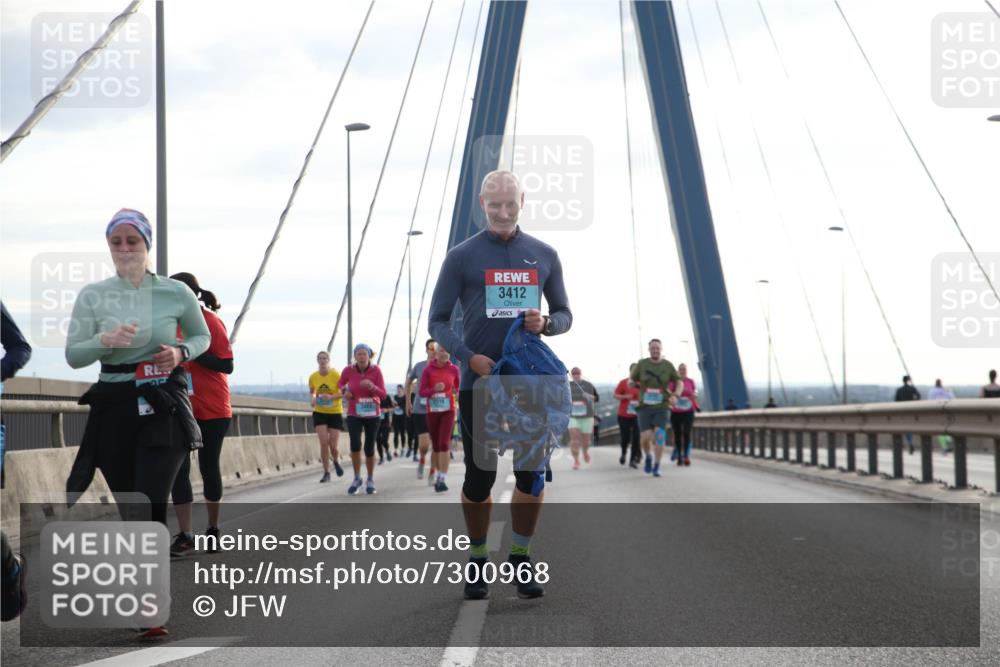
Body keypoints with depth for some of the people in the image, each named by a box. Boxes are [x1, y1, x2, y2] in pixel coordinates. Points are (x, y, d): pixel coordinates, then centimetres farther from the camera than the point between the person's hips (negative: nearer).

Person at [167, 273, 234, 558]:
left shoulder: (210, 321, -11)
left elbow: (226, 365, -16)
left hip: (212, 409, -5)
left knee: (208, 468, 5)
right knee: (178, 469, -7)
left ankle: (213, 530, 22)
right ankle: (185, 537, -8)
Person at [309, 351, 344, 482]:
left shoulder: (335, 375, -12)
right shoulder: (313, 377, -2)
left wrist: (331, 397, -26)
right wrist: (312, 399, -6)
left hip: (335, 413, -2)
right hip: (319, 413, 2)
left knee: (333, 445, -2)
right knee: (323, 442, -12)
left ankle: (336, 461, 34)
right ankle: (326, 473, 0)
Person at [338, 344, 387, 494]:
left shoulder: (376, 370, -12)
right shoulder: (348, 370, -9)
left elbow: (383, 395, -13)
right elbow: (340, 383, 13)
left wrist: (371, 386, -31)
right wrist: (345, 390, -8)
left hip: (372, 414, 0)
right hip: (354, 414, 0)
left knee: (369, 448, 4)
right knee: (355, 444, -21)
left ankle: (370, 480, 27)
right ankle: (357, 478, -4)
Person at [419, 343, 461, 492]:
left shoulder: (453, 369, 1)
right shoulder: (428, 369, -3)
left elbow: (458, 387, 17)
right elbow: (422, 392, -6)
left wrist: (457, 392, -3)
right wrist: (434, 389, -23)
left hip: (448, 411, -1)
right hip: (432, 411, 1)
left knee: (444, 443, -14)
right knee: (436, 445, 8)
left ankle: (442, 480, -17)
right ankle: (438, 476, 24)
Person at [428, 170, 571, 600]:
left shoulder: (544, 255, 8)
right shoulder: (462, 257, 0)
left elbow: (564, 314, 15)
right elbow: (438, 321, 1)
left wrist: (546, 324, -9)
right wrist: (469, 357, -15)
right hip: (478, 382, -2)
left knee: (532, 474, 3)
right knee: (480, 476, 3)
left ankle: (521, 558, 17)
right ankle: (477, 561, 17)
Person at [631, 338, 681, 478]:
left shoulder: (668, 365, 1)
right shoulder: (642, 364, 2)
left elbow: (679, 382, 9)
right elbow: (631, 380, 13)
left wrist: (675, 395, -8)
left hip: (661, 407, 0)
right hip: (645, 407, 0)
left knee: (659, 436, -15)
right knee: (646, 438, -9)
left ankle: (656, 467, -2)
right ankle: (648, 457, 23)